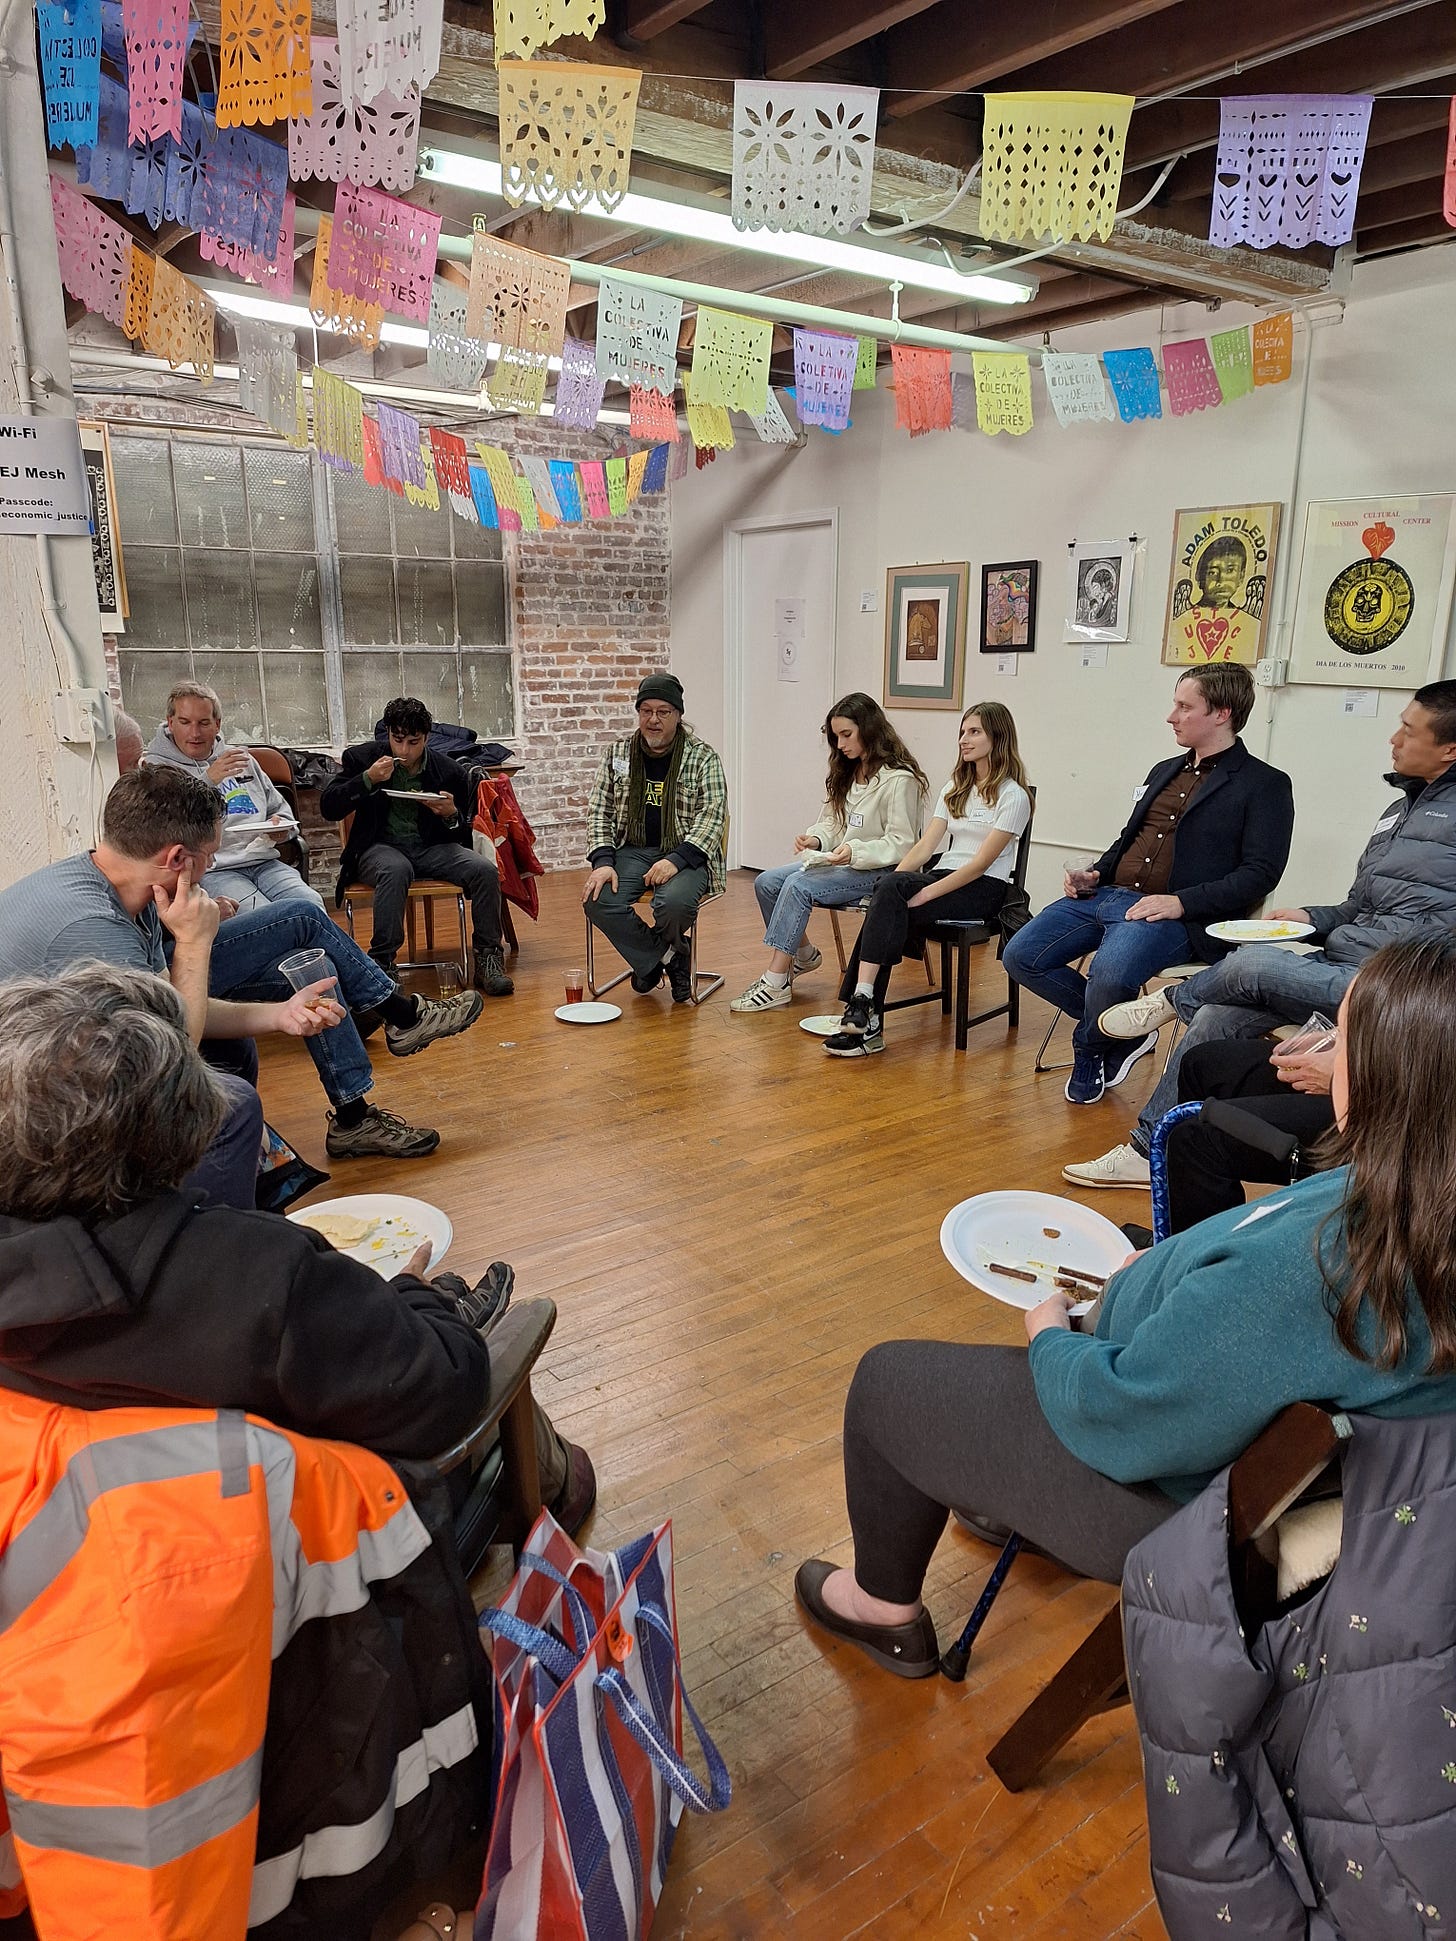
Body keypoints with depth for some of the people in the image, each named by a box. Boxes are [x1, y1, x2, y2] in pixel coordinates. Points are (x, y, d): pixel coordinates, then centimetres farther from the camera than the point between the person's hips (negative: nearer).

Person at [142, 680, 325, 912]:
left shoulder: (242, 759, 25)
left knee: (312, 905, -24)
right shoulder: (156, 768, 7)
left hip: (263, 860, 5)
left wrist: (282, 826, 9)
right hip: (209, 870, -5)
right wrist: (207, 780, -17)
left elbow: (280, 809, 33)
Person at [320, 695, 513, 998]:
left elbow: (465, 833, 11)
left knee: (485, 870, -24)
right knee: (396, 869, -39)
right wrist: (367, 779, -14)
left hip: (431, 848, 2)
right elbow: (328, 807, -2)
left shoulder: (450, 771, 5)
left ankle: (487, 960, -11)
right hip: (380, 847, -2)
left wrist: (451, 815, -13)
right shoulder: (363, 757, 4)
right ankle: (382, 963, -32)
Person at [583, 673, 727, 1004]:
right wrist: (603, 861, -9)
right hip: (633, 850, 3)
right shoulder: (618, 752, 10)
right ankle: (671, 958, -6)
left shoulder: (702, 757, -1)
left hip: (684, 853, -3)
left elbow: (712, 815, -9)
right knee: (598, 901, -26)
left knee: (674, 903, -36)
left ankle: (650, 958, 1)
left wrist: (676, 860, -23)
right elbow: (599, 810, 9)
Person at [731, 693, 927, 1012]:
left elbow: (900, 845, -14)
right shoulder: (847, 774, 16)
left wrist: (854, 851, -27)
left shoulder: (899, 779, -11)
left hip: (877, 870, -8)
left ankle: (774, 984, -28)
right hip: (841, 863, 9)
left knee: (798, 884, -29)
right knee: (766, 882, -10)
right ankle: (803, 955, 10)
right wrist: (816, 838, -5)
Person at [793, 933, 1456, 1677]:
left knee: (885, 1382, 7)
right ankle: (1014, 1507, 48)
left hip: (1170, 1497, -8)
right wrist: (1171, 1270, 3)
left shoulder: (1309, 1261, -41)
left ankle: (885, 1609, 32)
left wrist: (1051, 1334, -10)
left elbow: (1119, 1417, -30)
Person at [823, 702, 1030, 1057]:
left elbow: (981, 862, -14)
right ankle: (866, 1021, -33)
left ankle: (862, 1003, -33)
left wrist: (925, 892, -23)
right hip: (944, 874, 6)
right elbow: (925, 845, 8)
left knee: (891, 893, -31)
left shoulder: (1012, 797, -4)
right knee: (889, 886, -29)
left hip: (983, 889, -6)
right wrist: (892, 881, -10)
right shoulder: (955, 788, 19)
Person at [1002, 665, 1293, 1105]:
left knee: (1108, 976, -35)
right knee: (1022, 957, -10)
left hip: (1176, 916, -7)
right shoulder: (1164, 771, 23)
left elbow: (1260, 872, -9)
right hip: (1108, 895, 8)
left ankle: (1090, 1052, 2)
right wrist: (1096, 873, 9)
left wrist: (1182, 903, -19)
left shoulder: (1265, 785, 0)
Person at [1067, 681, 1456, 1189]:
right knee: (1216, 1018, -7)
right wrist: (1314, 917, 10)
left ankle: (1174, 1000, 10)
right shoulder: (1403, 807, 20)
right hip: (1339, 966, 8)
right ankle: (1148, 1151, 1)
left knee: (1250, 964, -26)